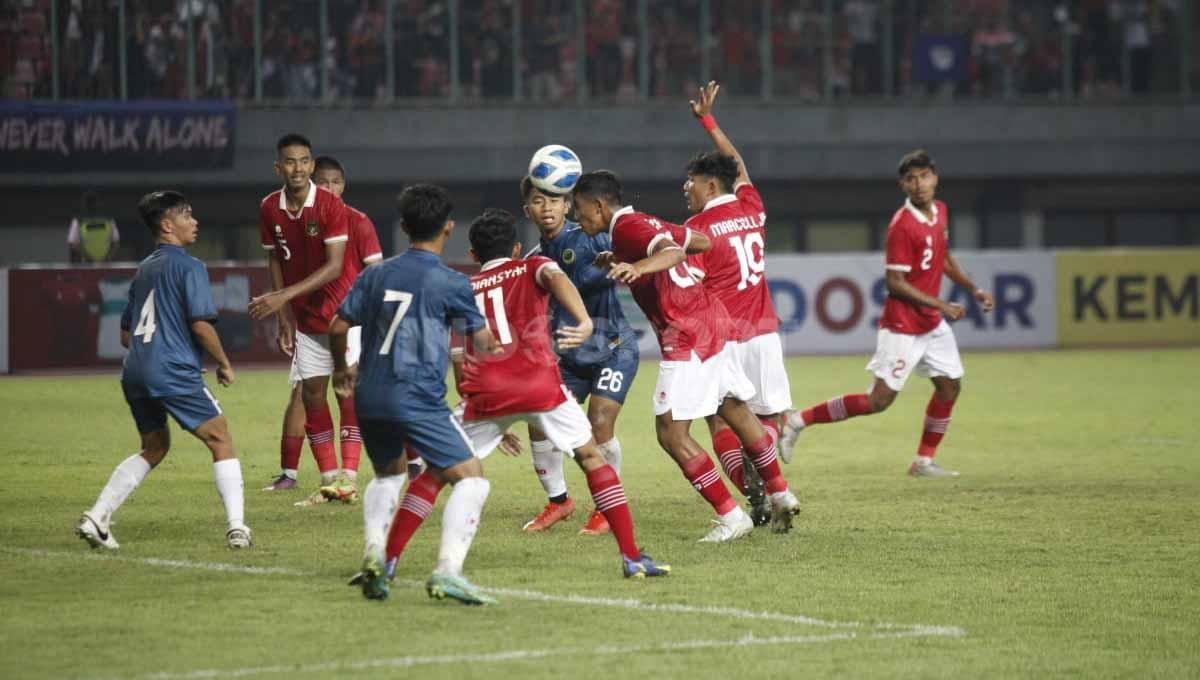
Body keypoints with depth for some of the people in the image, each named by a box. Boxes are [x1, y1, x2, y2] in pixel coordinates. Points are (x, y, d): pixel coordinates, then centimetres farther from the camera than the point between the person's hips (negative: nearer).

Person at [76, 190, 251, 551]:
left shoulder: (144, 270, 20)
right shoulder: (189, 267, -4)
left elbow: (126, 334, 23)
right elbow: (201, 324, -13)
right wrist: (224, 363, 0)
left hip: (135, 372, 8)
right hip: (175, 373, -8)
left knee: (155, 447, 22)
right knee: (221, 441, 2)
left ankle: (96, 517, 9)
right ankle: (236, 527, -8)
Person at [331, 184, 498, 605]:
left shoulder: (376, 275, 10)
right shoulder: (449, 283, -3)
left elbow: (338, 327, 14)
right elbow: (482, 341, 8)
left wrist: (342, 369, 33)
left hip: (369, 397, 6)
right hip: (418, 401, -6)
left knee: (388, 474, 29)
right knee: (471, 478, -4)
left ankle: (374, 551, 5)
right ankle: (447, 570, -23)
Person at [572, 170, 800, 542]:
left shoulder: (626, 228, -14)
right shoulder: (645, 221, 14)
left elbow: (673, 251, -30)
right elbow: (701, 241, 25)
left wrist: (639, 266, -51)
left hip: (687, 337, -10)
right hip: (712, 317, 10)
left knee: (671, 433, -7)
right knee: (736, 411, 24)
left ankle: (731, 517, -4)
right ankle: (781, 495, 37)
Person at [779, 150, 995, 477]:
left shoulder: (939, 211, 5)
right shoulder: (902, 225, -22)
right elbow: (895, 283, -22)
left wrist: (974, 288, 16)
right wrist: (941, 305, -20)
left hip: (933, 324, 8)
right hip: (903, 326, -8)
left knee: (950, 386, 10)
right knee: (879, 400, -8)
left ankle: (924, 461, 22)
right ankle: (799, 420, 0)